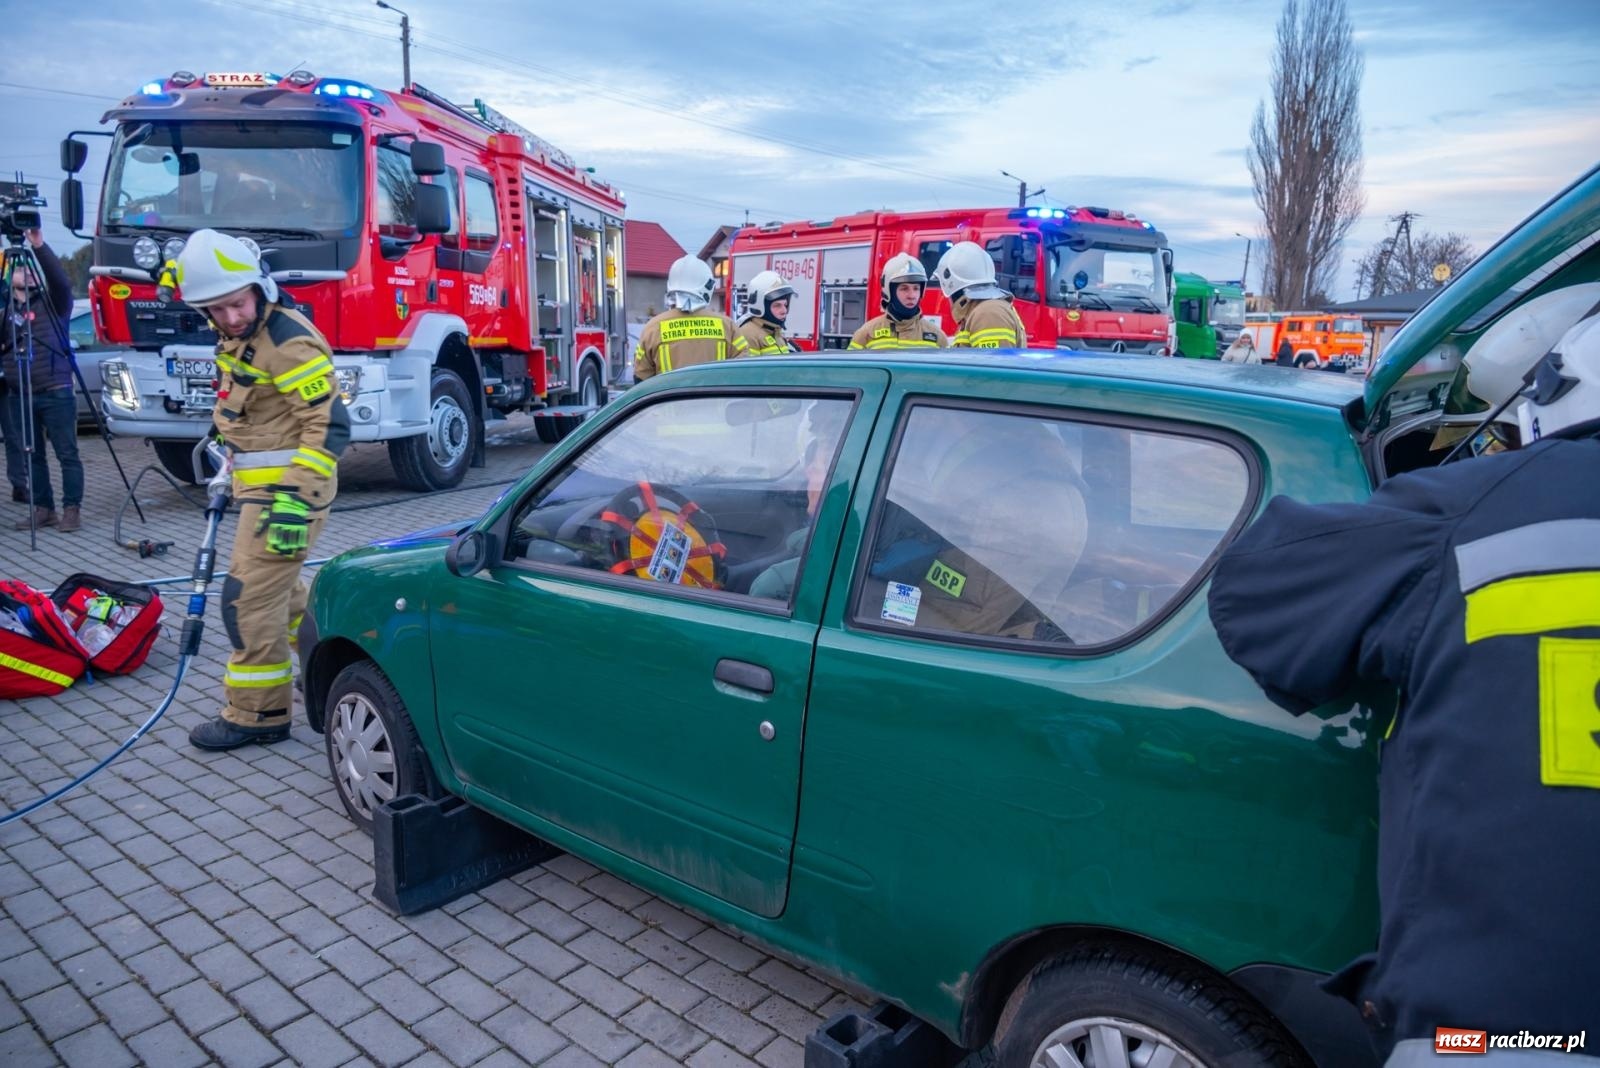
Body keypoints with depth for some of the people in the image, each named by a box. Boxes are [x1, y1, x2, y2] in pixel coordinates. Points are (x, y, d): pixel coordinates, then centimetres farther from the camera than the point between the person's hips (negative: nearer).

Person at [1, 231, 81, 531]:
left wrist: (39, 245, -26)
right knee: (32, 456, 7)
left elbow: (61, 280, -16)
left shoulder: (53, 301, 5)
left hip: (55, 392, -4)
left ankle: (72, 509, 0)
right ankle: (43, 508, 13)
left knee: (67, 454, -4)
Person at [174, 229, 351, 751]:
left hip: (287, 489, -10)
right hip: (260, 485, 10)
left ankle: (257, 715, 6)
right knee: (279, 587, 22)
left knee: (249, 599, -6)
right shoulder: (238, 335, 8)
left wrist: (296, 499, -29)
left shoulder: (288, 341, -21)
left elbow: (329, 425, -25)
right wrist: (233, 463, 29)